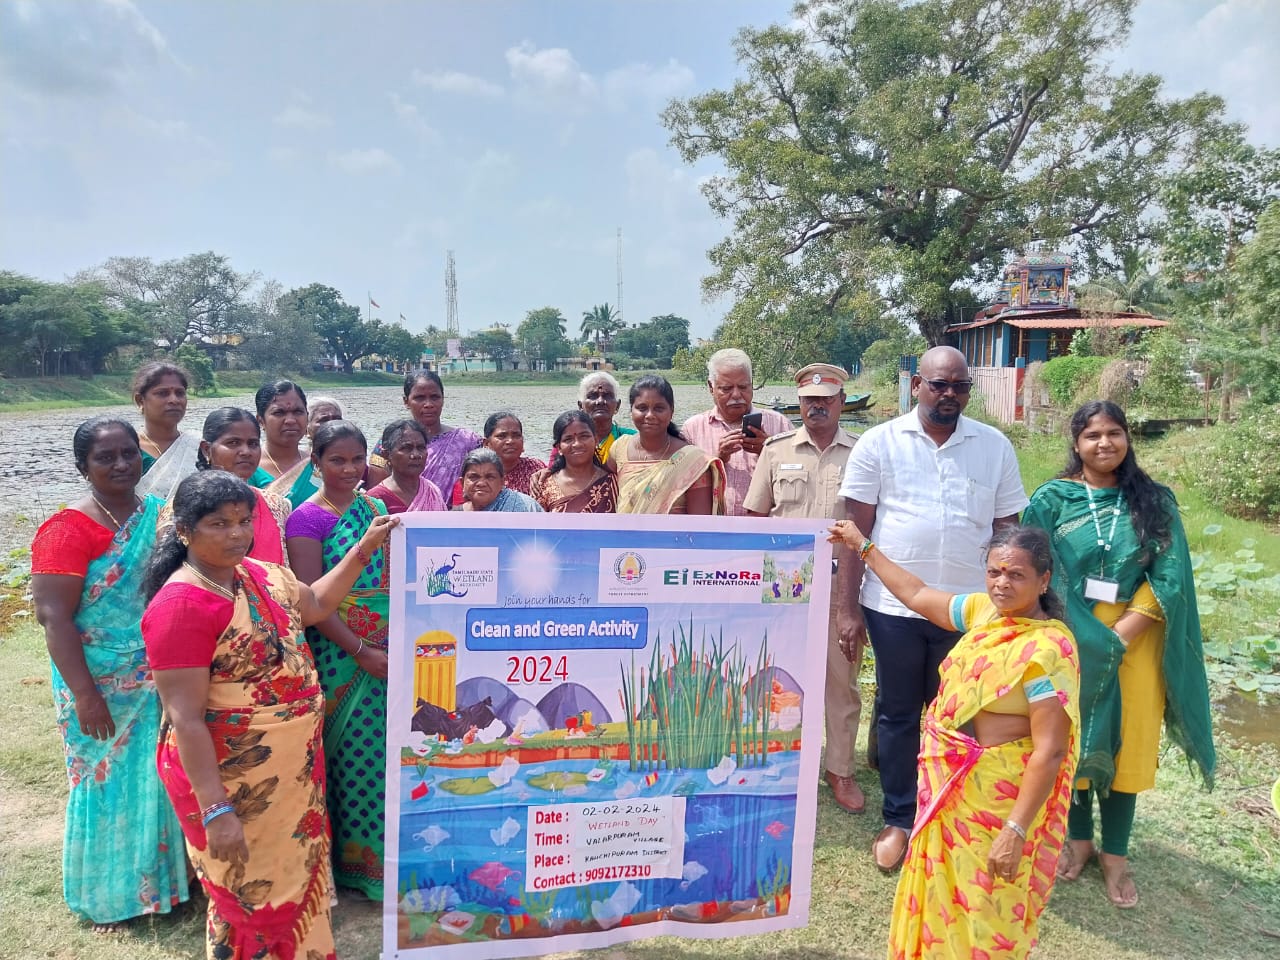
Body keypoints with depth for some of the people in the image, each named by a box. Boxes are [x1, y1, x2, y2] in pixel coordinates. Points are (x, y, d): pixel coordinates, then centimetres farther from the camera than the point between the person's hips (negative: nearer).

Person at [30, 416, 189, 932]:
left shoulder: (160, 513, 2)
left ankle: (162, 877, 37)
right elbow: (53, 616, -17)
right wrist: (85, 695, -18)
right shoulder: (68, 529, -15)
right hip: (103, 687, -5)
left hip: (163, 681, 5)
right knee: (108, 784, 11)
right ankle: (106, 896, 33)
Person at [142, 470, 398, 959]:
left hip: (294, 767, 8)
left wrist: (365, 547, 9)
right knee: (250, 897, 11)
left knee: (297, 877, 23)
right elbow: (185, 719, -23)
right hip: (231, 780, -8)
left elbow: (314, 604, 18)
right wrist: (216, 811, -24)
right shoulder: (181, 606, -22)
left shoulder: (260, 573, 1)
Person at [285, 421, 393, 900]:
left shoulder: (374, 508, 10)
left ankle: (382, 851, 28)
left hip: (385, 648, 5)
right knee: (352, 752, 2)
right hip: (339, 653, -5)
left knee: (386, 747, 10)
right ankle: (352, 860, 20)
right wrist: (363, 652, -16)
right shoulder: (307, 518, -8)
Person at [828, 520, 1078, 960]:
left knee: (984, 908, 9)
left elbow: (1050, 750, -24)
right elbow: (918, 596, 14)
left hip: (998, 798, -8)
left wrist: (1015, 831, -25)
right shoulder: (985, 610, -1)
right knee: (941, 890, 24)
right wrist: (863, 547, 19)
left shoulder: (1047, 648, -22)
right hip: (950, 784, 8)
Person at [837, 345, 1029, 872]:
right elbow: (856, 530, -3)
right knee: (897, 714, 11)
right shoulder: (880, 443, -2)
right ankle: (898, 820, 27)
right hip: (893, 607, -1)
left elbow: (1007, 530, 8)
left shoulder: (995, 447, 4)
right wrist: (847, 606, -5)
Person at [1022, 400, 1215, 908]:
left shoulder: (1154, 502, 0)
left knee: (1128, 743, 7)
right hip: (1070, 641, -1)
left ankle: (1115, 853, 23)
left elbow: (1169, 579, -6)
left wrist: (1118, 635, -15)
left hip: (1135, 642, 1)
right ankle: (1079, 838, 28)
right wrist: (1086, 636, -14)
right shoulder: (1053, 499, -4)